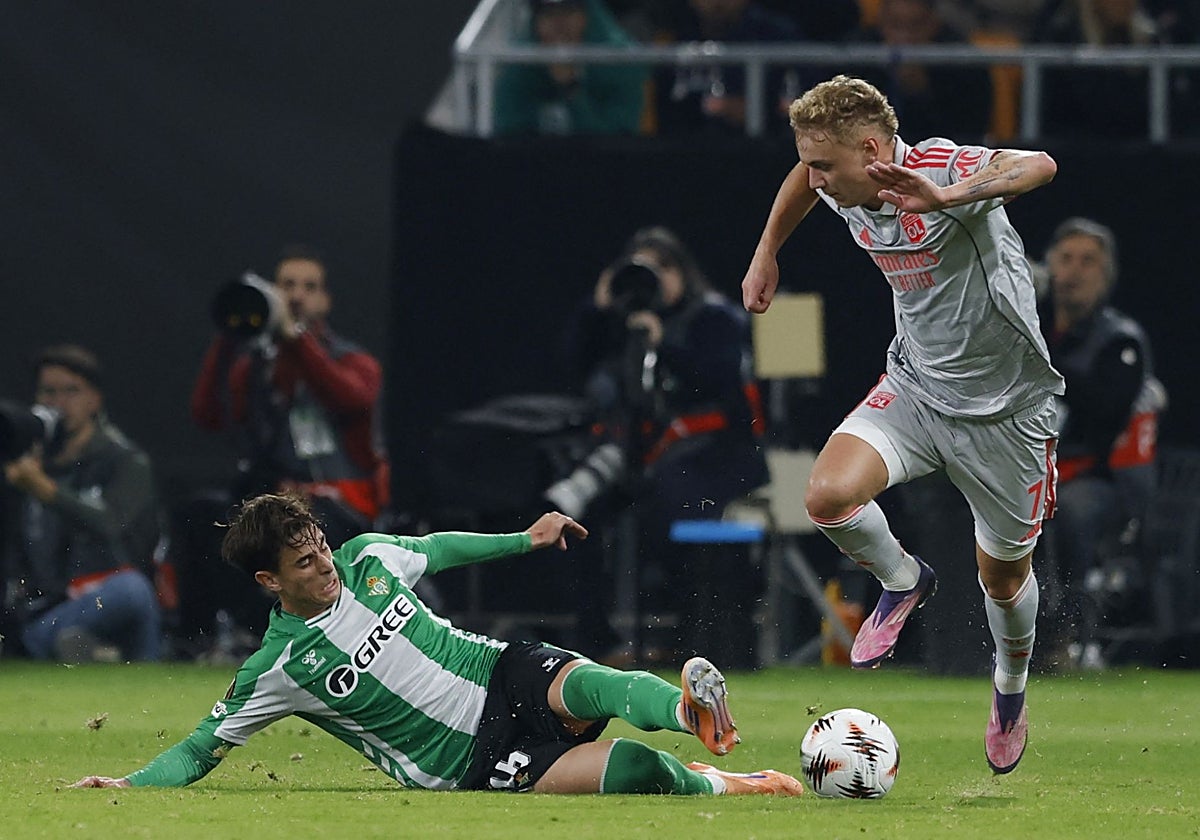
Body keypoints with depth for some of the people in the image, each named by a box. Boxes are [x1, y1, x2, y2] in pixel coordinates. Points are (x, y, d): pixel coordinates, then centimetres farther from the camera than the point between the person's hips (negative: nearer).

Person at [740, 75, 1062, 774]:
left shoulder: (940, 169, -28)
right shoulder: (844, 188, -6)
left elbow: (1038, 166, -49)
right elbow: (804, 179, 21)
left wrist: (944, 199, -64)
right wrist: (766, 255, 22)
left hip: (1004, 406, -5)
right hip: (915, 388, 5)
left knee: (1004, 575, 12)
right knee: (830, 495, -22)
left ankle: (1011, 688, 44)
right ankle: (904, 583, 10)